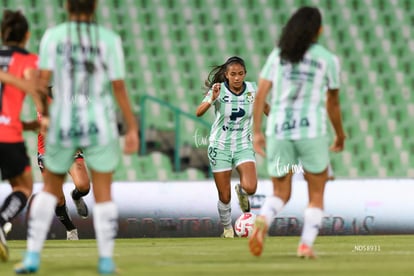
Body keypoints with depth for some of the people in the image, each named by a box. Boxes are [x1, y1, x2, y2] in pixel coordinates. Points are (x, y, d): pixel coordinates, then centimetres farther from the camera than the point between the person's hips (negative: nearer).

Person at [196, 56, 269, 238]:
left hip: (243, 145, 1)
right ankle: (227, 229, 26)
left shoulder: (252, 89, -5)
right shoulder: (218, 90, -13)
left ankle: (241, 191, 16)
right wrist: (212, 99, -41)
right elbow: (199, 112, -25)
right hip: (220, 146, -1)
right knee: (224, 197, -1)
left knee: (250, 188, -21)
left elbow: (264, 106, 15)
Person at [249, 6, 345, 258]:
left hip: (279, 131, 2)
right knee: (317, 195, 14)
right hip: (312, 131, -2)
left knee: (281, 194, 12)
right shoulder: (328, 59, 1)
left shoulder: (277, 55, 8)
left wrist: (257, 132, 2)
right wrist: (340, 135, 21)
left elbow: (261, 94, 0)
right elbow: (333, 103, 7)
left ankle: (262, 221, -20)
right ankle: (306, 244, -1)